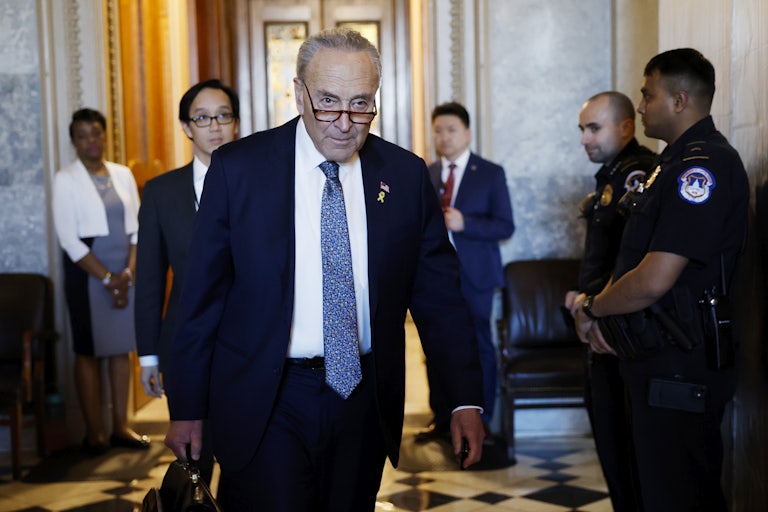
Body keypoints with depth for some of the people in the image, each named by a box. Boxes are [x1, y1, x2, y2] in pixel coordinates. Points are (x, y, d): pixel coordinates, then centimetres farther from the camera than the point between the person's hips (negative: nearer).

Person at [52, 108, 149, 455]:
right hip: (87, 270, -4)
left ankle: (121, 426, 14)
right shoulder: (66, 179, -2)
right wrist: (107, 277, -13)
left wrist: (128, 272, -7)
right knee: (89, 350, 1)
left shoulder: (123, 175, 9)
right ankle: (94, 432, 8)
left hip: (125, 271, 4)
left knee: (122, 347, 7)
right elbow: (68, 238, -9)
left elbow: (137, 227, 7)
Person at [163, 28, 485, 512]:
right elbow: (203, 294, -2)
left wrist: (466, 398, -2)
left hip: (363, 399, 3)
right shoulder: (238, 168, -6)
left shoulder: (406, 174, -1)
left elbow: (438, 291, 3)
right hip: (265, 401, -2)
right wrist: (187, 408, 1)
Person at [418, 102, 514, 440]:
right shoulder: (426, 175, 11)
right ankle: (442, 419, 21)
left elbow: (505, 226, -7)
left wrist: (464, 224, -20)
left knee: (478, 348, 4)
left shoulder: (491, 174, 0)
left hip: (474, 276, -3)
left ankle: (481, 421, 16)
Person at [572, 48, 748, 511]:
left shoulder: (705, 165, -18)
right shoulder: (678, 161, 15)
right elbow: (635, 260, 18)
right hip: (658, 364, 10)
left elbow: (654, 281, -24)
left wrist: (593, 309, -7)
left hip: (681, 370, -10)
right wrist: (600, 311, 1)